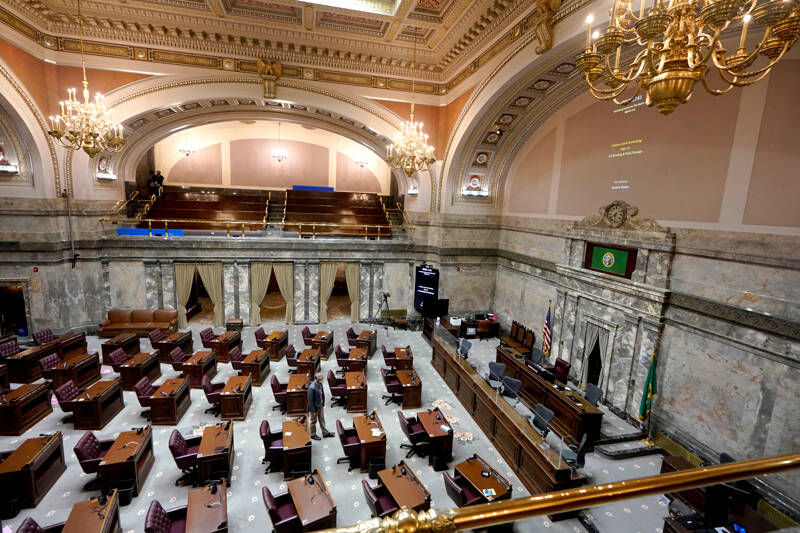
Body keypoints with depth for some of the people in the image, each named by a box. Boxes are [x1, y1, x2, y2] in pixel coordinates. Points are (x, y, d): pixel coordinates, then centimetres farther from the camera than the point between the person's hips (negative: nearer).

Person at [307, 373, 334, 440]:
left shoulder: (320, 384, -6)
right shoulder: (312, 387, -31)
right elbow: (310, 400, -25)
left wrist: (323, 404, 12)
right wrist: (313, 411, -19)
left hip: (320, 406, 7)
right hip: (314, 407, -7)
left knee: (322, 419, 20)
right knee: (314, 421, 14)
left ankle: (325, 432, 34)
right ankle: (313, 434, 33)